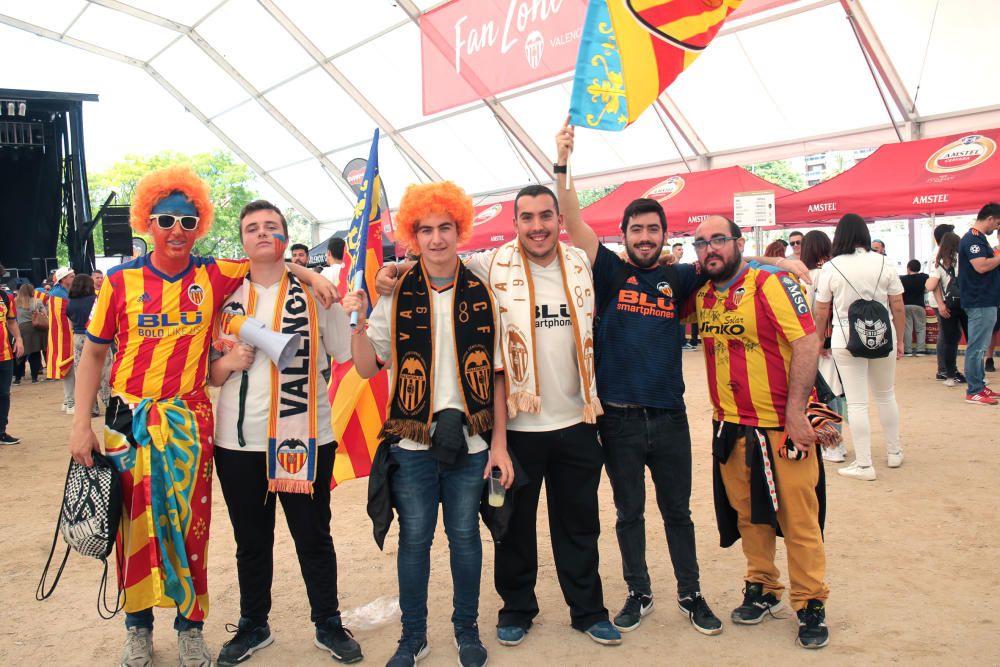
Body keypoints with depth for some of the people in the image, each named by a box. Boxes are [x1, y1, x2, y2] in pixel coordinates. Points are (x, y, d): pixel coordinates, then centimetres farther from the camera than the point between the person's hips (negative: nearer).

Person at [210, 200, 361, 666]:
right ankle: (253, 626, 35)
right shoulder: (226, 297, 6)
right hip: (238, 441, 2)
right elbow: (209, 374, 10)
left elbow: (354, 359, -4)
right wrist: (230, 362, -11)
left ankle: (328, 624, 29)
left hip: (305, 438, -2)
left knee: (314, 539, 10)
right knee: (251, 541, 16)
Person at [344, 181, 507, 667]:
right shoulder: (396, 296, -1)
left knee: (465, 536, 12)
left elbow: (497, 374, 2)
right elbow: (367, 368, 1)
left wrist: (499, 442, 0)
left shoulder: (482, 295, 0)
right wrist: (358, 323, -15)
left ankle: (466, 628, 32)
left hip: (470, 441, 0)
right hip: (412, 443, 0)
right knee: (414, 538, 10)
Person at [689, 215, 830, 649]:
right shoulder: (701, 296, 5)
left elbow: (806, 343, -16)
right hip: (730, 429, 5)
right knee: (747, 513, 15)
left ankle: (811, 605, 21)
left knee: (798, 516, 5)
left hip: (781, 426, -5)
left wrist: (795, 413, -19)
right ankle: (762, 589, 33)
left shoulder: (771, 284, -12)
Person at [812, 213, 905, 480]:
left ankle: (864, 465, 7)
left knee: (857, 403, 2)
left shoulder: (831, 268, -5)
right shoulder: (884, 263, 0)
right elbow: (898, 306, 2)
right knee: (886, 395, 20)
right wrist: (900, 340, 12)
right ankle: (894, 453, 33)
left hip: (847, 340, -3)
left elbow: (822, 312, -2)